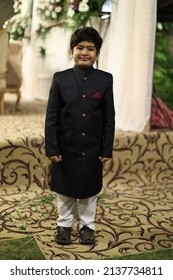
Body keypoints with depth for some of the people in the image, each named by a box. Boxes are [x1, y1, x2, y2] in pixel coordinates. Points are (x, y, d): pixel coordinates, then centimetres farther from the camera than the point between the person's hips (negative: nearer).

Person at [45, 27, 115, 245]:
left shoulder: (105, 79, -3)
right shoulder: (60, 79, -4)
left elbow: (109, 117, -1)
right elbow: (51, 116, -4)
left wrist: (107, 149, -3)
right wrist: (51, 148, -8)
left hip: (93, 148, 0)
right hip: (66, 147, 0)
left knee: (89, 189, 15)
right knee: (65, 189, 14)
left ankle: (87, 226, 34)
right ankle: (64, 225, 34)